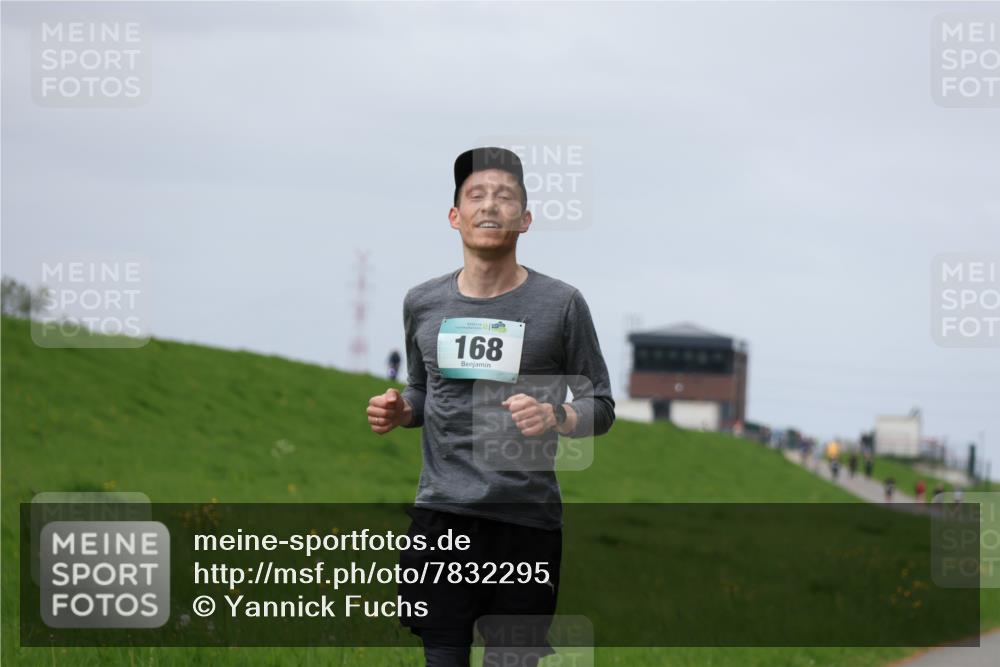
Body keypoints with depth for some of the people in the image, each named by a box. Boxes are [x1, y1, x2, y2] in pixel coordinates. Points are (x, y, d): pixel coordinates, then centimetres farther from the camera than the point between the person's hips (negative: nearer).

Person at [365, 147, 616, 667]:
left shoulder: (561, 304, 0)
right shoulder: (422, 303, 10)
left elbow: (600, 407, 4)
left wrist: (555, 417, -17)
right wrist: (398, 411, 2)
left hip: (527, 520, -2)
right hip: (441, 515, 2)